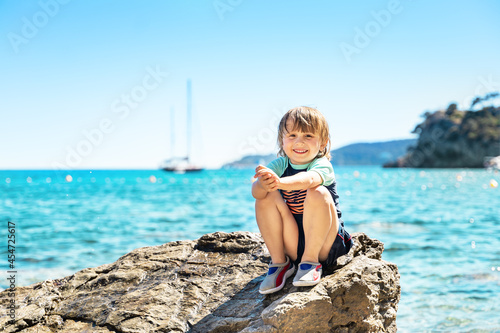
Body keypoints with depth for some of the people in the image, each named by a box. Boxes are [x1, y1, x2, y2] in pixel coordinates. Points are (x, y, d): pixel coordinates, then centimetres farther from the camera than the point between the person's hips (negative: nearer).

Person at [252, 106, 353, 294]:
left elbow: (309, 179, -38)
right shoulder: (280, 165, -1)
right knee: (267, 197, -16)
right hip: (293, 244, 4)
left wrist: (279, 182, -57)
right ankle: (279, 262, -7)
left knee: (318, 194, -28)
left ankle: (311, 260, -16)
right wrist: (263, 185, -45)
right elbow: (255, 191, -20)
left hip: (325, 243, -3)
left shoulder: (322, 165, -12)